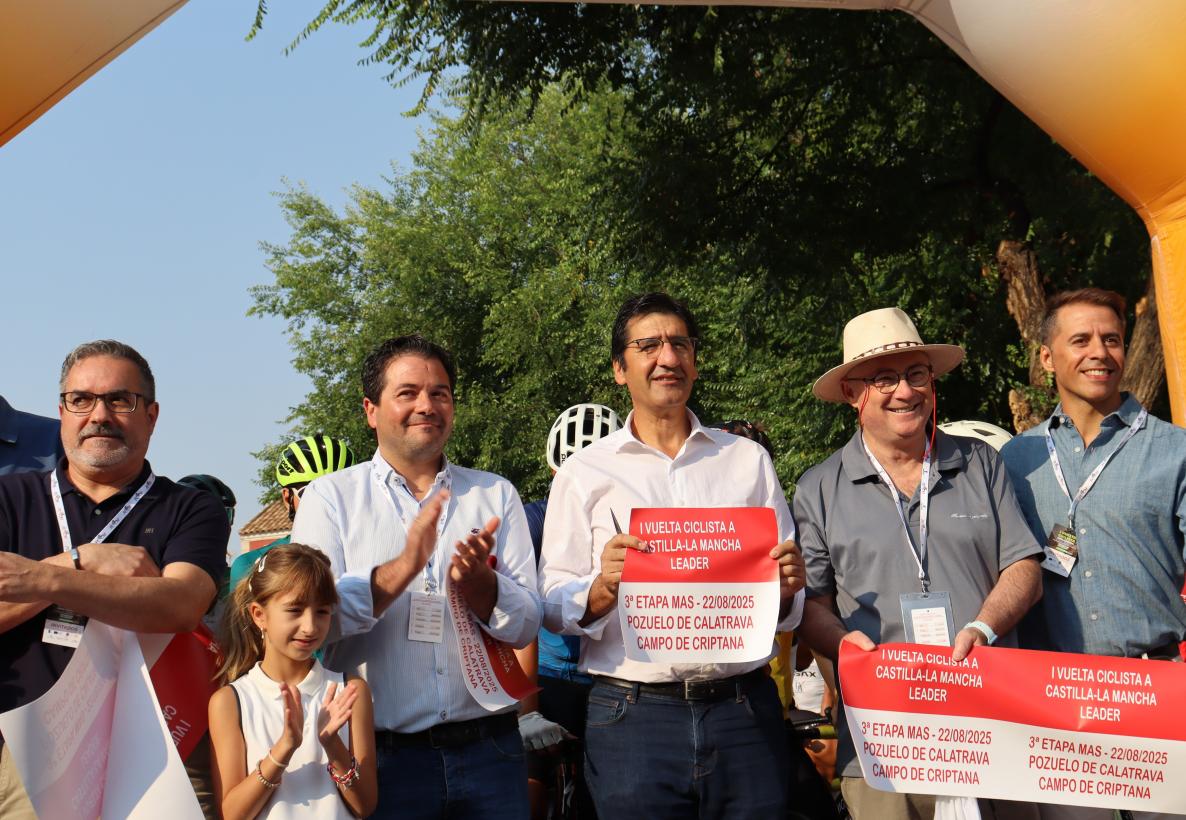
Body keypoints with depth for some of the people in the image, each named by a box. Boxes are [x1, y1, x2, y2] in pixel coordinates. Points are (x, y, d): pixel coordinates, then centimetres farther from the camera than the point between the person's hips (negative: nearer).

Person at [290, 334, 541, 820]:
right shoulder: (329, 497, 2)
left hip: (487, 753, 2)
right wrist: (403, 566, -24)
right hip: (381, 757, -2)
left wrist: (478, 583, -17)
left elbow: (525, 626, 2)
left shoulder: (495, 494, 7)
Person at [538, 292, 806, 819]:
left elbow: (789, 610, 14)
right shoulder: (584, 473, 6)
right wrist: (603, 588, -19)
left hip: (746, 711, 2)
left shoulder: (749, 459, 12)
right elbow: (553, 608, 1)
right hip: (633, 716, -1)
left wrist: (787, 589, -8)